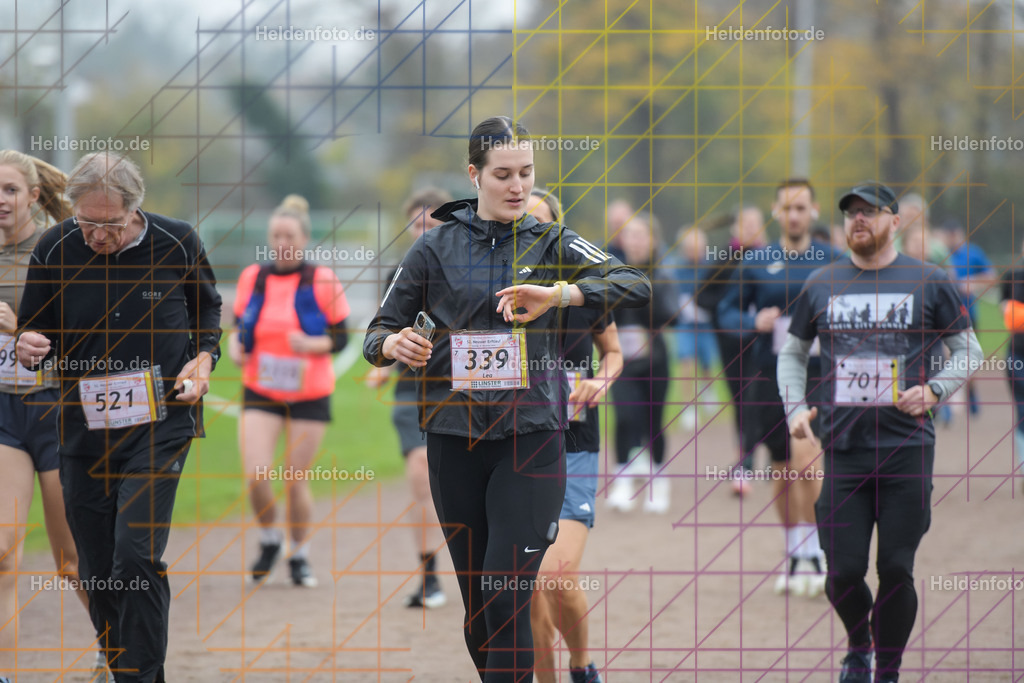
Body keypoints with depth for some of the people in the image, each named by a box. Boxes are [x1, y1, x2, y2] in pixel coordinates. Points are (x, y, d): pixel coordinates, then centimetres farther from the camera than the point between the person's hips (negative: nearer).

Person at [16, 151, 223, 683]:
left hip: (160, 425, -2)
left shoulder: (176, 244, -5)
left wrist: (204, 357, -2)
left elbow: (208, 307, 15)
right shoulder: (53, 250, -4)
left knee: (137, 557, -17)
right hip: (82, 430, 3)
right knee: (97, 573, 7)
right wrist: (29, 347, -15)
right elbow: (32, 329, 9)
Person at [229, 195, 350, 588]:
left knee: (296, 480, 2)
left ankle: (299, 556, 24)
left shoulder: (322, 282, -7)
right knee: (256, 474, -14)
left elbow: (340, 337, -3)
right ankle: (270, 540, 14)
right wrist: (236, 347, -10)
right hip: (260, 393, 2)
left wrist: (311, 345, -22)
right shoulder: (252, 279, 2)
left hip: (309, 395, -2)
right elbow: (241, 327, 12)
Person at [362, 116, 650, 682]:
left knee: (506, 602, -13)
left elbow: (636, 287, -7)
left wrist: (558, 294, -22)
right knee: (476, 604, 6)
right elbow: (378, 333, 10)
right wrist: (394, 345, -15)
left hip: (531, 439, -1)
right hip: (455, 438, 2)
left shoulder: (551, 245, 6)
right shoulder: (436, 248, 7)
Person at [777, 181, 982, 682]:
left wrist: (934, 390, -8)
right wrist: (795, 407, 5)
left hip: (907, 450, -2)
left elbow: (969, 351, 9)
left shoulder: (929, 283, 3)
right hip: (842, 449, 2)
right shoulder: (820, 285, 10)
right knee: (843, 572, -2)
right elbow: (792, 353, 21)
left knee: (895, 570, -4)